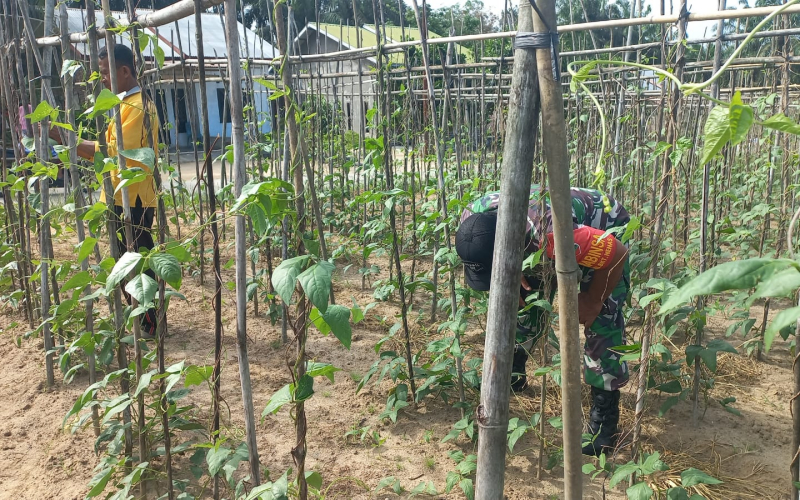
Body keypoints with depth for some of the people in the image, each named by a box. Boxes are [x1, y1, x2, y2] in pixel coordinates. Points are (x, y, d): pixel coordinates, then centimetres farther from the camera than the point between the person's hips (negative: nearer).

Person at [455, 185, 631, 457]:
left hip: (606, 229, -6)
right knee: (524, 301, 5)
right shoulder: (473, 220, -28)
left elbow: (617, 254, -31)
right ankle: (512, 373, 27)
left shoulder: (551, 233, -47)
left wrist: (592, 301, -18)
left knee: (601, 322, -15)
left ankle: (604, 418, -4)